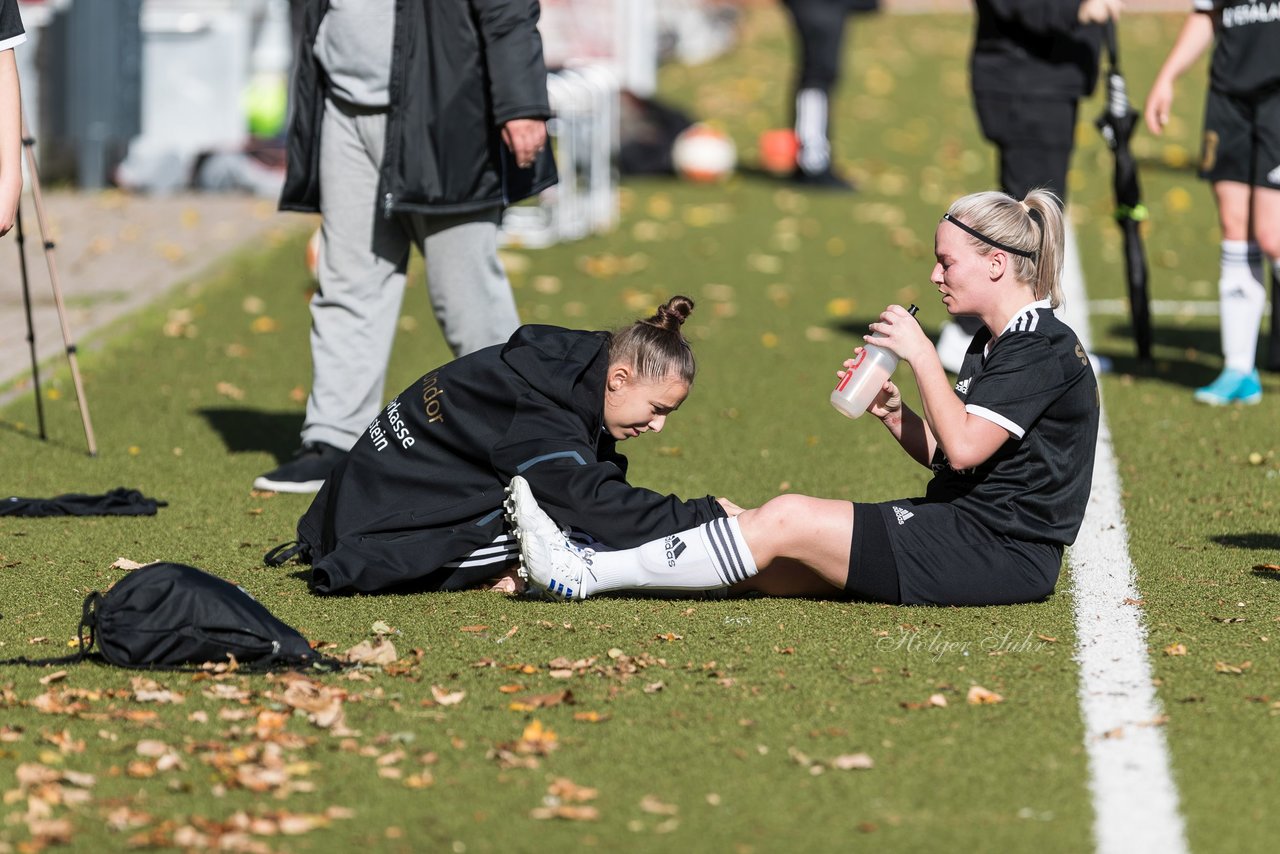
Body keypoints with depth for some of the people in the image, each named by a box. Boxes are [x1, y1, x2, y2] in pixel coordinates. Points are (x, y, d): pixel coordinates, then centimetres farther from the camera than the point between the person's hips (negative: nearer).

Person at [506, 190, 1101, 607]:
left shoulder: (1044, 348, -12)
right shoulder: (992, 344, 18)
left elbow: (964, 447, -21)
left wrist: (921, 355, -17)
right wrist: (893, 414, 0)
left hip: (1002, 555, -9)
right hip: (959, 523, 9)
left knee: (786, 522, -15)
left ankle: (585, 574, -14)